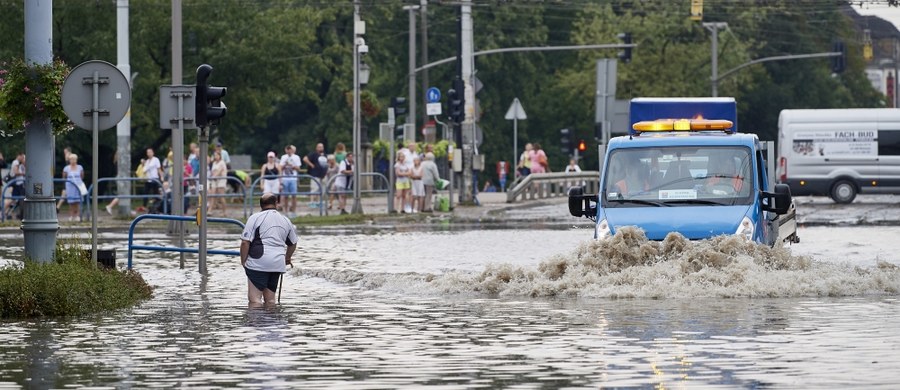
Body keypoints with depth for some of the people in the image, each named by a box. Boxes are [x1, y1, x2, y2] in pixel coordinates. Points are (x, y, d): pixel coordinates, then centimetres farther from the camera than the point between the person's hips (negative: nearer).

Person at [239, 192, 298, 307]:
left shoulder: (255, 218, -3)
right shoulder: (285, 221, 14)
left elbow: (245, 242, -9)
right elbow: (293, 244, 26)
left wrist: (243, 262, 1)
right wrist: (287, 259, 43)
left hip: (258, 263, -5)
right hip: (278, 265, 5)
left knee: (254, 298, -7)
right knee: (270, 299, 13)